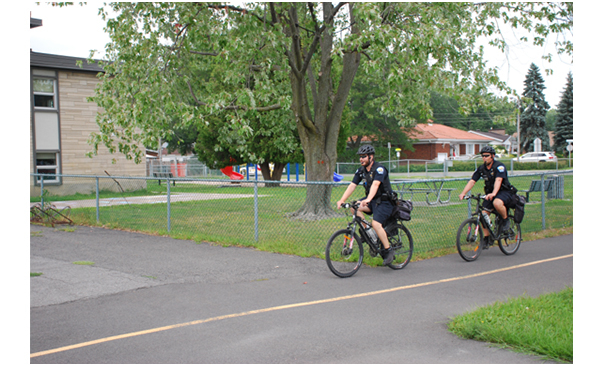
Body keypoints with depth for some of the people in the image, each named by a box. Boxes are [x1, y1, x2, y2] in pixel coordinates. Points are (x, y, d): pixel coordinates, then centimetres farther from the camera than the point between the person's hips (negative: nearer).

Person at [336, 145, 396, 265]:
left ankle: (388, 251, -8)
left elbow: (375, 184, -35)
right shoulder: (361, 171, 3)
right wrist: (342, 200, -15)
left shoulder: (379, 169, -19)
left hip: (384, 202, -7)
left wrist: (368, 200, -51)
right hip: (372, 201, 7)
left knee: (376, 224, -25)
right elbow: (352, 185, -2)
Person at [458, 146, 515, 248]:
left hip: (504, 192, -6)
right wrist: (463, 193, -21)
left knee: (497, 203, -38)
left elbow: (498, 180, -33)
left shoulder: (499, 166, -17)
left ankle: (505, 220, -9)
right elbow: (472, 181, -5)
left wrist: (493, 193, -51)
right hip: (489, 194, 6)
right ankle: (486, 238, 4)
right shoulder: (481, 168, 0)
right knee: (484, 214, -10)